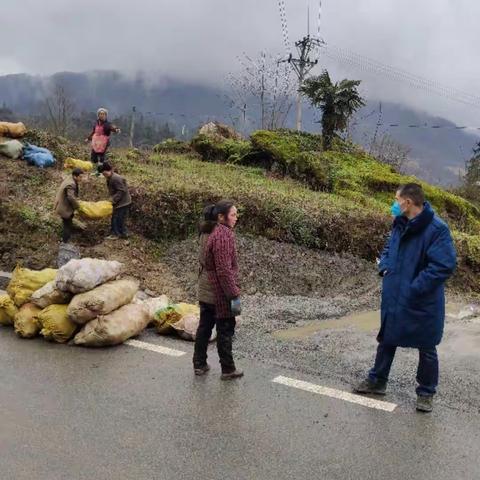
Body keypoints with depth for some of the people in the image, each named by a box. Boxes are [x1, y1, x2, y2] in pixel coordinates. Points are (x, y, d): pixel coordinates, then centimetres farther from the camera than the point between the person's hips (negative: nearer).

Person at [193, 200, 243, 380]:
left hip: (205, 291, 9)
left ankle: (199, 365, 27)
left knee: (204, 326, 16)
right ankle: (228, 370, 16)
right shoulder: (223, 235, -22)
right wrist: (234, 295, -20)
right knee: (225, 331, 4)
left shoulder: (207, 232, 7)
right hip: (220, 293, -9)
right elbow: (224, 270, -25)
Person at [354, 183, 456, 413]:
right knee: (386, 341, 20)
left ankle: (426, 393, 30)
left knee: (427, 350, 12)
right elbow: (388, 250, 19)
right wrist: (385, 267, -1)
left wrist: (415, 288, -24)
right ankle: (377, 380, 37)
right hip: (393, 299, 7)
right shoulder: (400, 224, 3)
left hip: (422, 304, -7)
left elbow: (445, 265, -25)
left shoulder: (437, 229, -21)